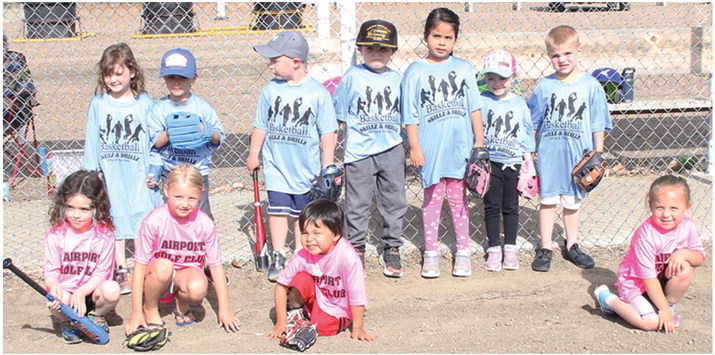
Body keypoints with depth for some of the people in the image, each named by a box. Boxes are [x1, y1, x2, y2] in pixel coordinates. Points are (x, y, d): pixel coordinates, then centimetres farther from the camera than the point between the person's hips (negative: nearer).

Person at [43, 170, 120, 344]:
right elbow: (51, 271, -7)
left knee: (112, 289, -31)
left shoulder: (105, 234, -8)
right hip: (65, 291, 0)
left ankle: (97, 316, 6)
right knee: (60, 301, -35)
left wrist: (82, 291, -28)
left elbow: (102, 272, -10)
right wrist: (54, 287, -32)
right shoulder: (56, 235, -6)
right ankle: (68, 323, 5)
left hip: (91, 291, 1)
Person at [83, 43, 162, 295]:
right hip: (111, 173, 2)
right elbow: (92, 140, 7)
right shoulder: (98, 104, 2)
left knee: (145, 219, 0)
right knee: (116, 221, 9)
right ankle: (122, 272, 19)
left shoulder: (145, 103, -2)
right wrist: (92, 171, 3)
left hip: (140, 172, -1)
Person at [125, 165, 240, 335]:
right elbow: (140, 265, -17)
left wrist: (224, 310, -5)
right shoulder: (154, 220, -21)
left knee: (198, 289, -34)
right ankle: (149, 308, -6)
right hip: (156, 277, -1)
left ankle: (181, 303, 4)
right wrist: (136, 313, -18)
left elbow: (216, 265, -6)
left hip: (186, 272, 1)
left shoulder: (205, 223, -13)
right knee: (163, 266, -36)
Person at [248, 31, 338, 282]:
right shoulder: (270, 89, -2)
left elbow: (327, 132, -5)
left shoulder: (317, 92, -10)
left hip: (307, 167, -1)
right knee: (278, 210, -2)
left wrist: (327, 166, -6)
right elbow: (260, 126, 8)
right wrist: (253, 154, 11)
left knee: (303, 213, 11)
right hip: (276, 165, 1)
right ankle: (278, 257, 10)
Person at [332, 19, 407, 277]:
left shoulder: (396, 78, 6)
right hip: (359, 152, -3)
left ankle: (392, 250, 22)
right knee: (357, 205, 5)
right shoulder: (352, 77, -4)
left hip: (392, 151, 3)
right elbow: (338, 114, -1)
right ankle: (356, 251, 18)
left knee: (394, 203, 9)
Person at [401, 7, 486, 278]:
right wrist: (414, 147, -6)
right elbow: (410, 114, -1)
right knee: (432, 200, 5)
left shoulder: (464, 68, 5)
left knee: (459, 199, 9)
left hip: (460, 147, 2)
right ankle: (431, 253, 16)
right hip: (431, 149, -1)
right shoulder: (415, 72, -1)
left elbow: (474, 107, 8)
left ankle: (463, 252, 19)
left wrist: (479, 141, 5)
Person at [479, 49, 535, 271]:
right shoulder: (482, 102, -4)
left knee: (511, 207, 10)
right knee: (492, 206, 4)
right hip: (490, 162, -2)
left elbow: (527, 132, 10)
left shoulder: (520, 103, 3)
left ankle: (510, 247, 20)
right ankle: (494, 248, 14)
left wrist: (528, 160, 8)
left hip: (513, 163, 2)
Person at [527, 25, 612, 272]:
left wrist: (597, 155, 0)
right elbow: (531, 123, 6)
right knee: (547, 201, 7)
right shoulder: (544, 86, -1)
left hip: (578, 155, 0)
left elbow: (598, 124, 2)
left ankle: (571, 246, 28)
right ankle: (545, 249, 17)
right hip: (548, 155, 0)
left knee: (573, 202, 13)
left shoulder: (591, 86, -3)